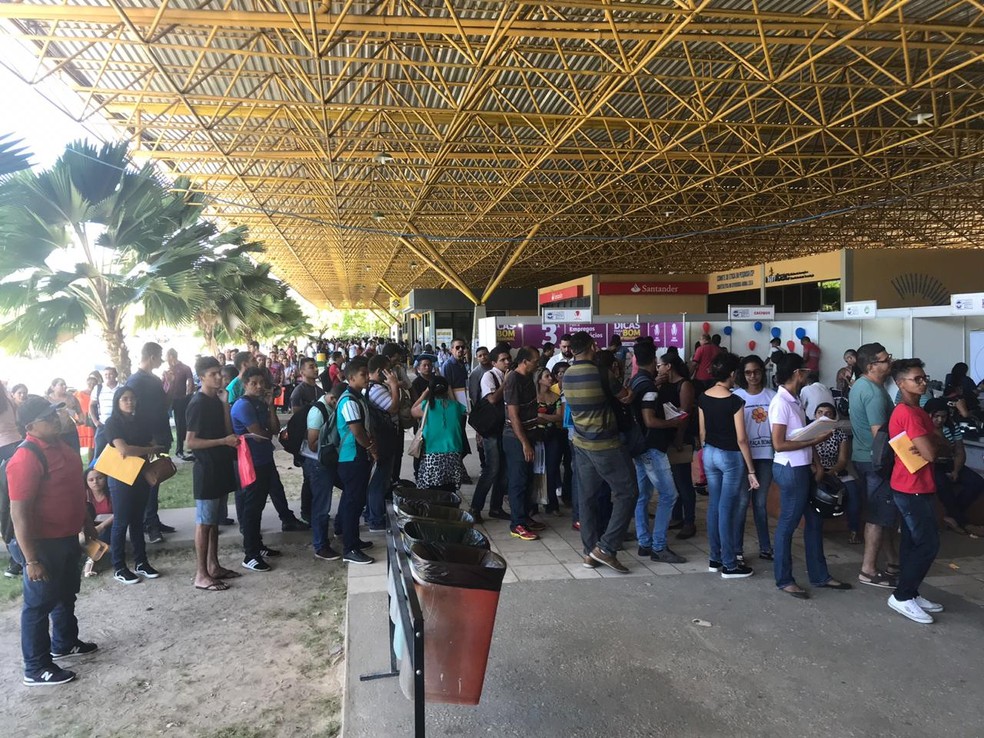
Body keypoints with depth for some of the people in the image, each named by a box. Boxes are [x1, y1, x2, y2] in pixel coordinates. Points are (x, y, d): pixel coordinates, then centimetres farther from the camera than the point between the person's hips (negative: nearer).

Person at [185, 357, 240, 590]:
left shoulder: (216, 400, 10)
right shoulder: (197, 404, -15)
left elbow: (228, 431, 5)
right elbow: (190, 442, -18)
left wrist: (225, 403, -3)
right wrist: (223, 441, -22)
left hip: (221, 468, 8)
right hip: (206, 470, -8)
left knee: (214, 521, 15)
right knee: (204, 522, -2)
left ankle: (213, 566, 24)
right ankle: (201, 575, 4)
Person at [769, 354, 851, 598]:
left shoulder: (794, 400, 11)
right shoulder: (781, 403, -18)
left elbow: (803, 436, 14)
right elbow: (779, 444, -21)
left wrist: (816, 463, 5)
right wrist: (815, 440, -17)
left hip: (804, 469, 10)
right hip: (791, 470, -10)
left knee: (814, 521, 16)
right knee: (788, 525, 1)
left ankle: (819, 575, 28)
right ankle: (784, 580, 13)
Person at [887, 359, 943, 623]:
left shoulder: (916, 411, 14)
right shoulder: (908, 413, -20)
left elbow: (937, 444, 14)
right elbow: (930, 453, -24)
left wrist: (931, 442, -8)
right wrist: (931, 442, -3)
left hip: (915, 487, 10)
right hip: (913, 489, -10)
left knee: (912, 542, 14)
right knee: (928, 544, -5)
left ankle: (910, 594, 21)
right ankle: (901, 597, 2)